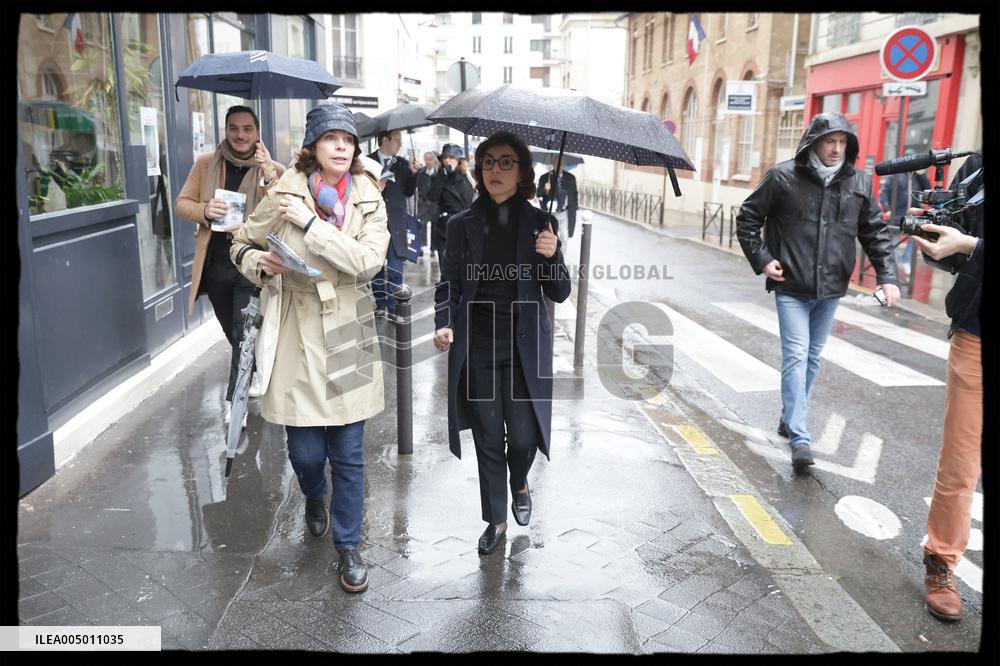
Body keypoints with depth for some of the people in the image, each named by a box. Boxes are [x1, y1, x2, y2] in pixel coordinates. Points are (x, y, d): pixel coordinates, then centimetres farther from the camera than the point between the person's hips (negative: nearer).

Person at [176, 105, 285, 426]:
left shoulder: (274, 170, -5)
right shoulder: (205, 164, 4)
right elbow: (182, 202, 6)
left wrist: (268, 174, -31)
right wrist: (205, 210, -15)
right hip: (214, 264, 4)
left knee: (244, 335, -6)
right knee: (233, 333, 20)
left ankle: (235, 398, 6)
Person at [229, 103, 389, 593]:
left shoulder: (368, 200, 1)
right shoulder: (284, 194, -2)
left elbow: (368, 260, -16)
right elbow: (242, 244, 11)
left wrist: (312, 223, -19)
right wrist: (259, 262, -11)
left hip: (347, 339, 1)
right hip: (297, 337, -1)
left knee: (349, 454, 6)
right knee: (305, 452, 6)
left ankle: (348, 546, 25)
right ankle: (314, 499, 43)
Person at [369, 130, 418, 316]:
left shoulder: (402, 164, 9)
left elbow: (409, 192, 8)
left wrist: (413, 173, -6)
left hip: (396, 222, 1)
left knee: (395, 269, -3)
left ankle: (393, 307, 5)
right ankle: (380, 305, 19)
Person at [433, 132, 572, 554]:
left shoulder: (540, 223, -1)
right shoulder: (462, 224, 1)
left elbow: (559, 294, 0)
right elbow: (449, 283, 5)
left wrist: (552, 256, -19)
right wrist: (444, 324, -13)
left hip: (525, 348, -1)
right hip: (476, 348, 1)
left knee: (523, 436, 1)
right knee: (488, 440, 8)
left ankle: (520, 485, 37)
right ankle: (496, 520, 29)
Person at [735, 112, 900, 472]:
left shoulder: (859, 182, 4)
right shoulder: (783, 177, -6)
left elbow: (875, 232, 10)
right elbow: (747, 218, 2)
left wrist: (887, 276, 1)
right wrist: (762, 259, -6)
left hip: (830, 289, 4)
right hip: (791, 287, -4)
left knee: (812, 358, 14)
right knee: (796, 357, -10)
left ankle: (789, 419, 31)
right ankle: (799, 438, -10)